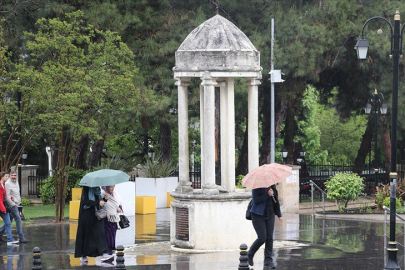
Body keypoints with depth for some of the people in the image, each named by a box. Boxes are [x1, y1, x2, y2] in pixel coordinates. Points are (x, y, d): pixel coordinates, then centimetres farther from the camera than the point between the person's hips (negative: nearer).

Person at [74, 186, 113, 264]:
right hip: (87, 216, -5)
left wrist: (105, 199, -4)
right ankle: (83, 256, 16)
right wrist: (98, 202, -22)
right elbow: (85, 201, -19)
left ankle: (104, 254, -13)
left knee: (100, 233, -8)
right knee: (87, 234, 2)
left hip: (97, 215, 5)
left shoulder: (97, 189, 13)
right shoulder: (86, 188, -7)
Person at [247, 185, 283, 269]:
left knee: (269, 238, -2)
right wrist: (268, 195, -21)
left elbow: (276, 201, 18)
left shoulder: (272, 186, 10)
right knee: (262, 238, -11)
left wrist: (279, 215, 16)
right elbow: (255, 200, -18)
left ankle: (268, 261, 1)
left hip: (270, 215, 6)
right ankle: (250, 255, 14)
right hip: (258, 216, -5)